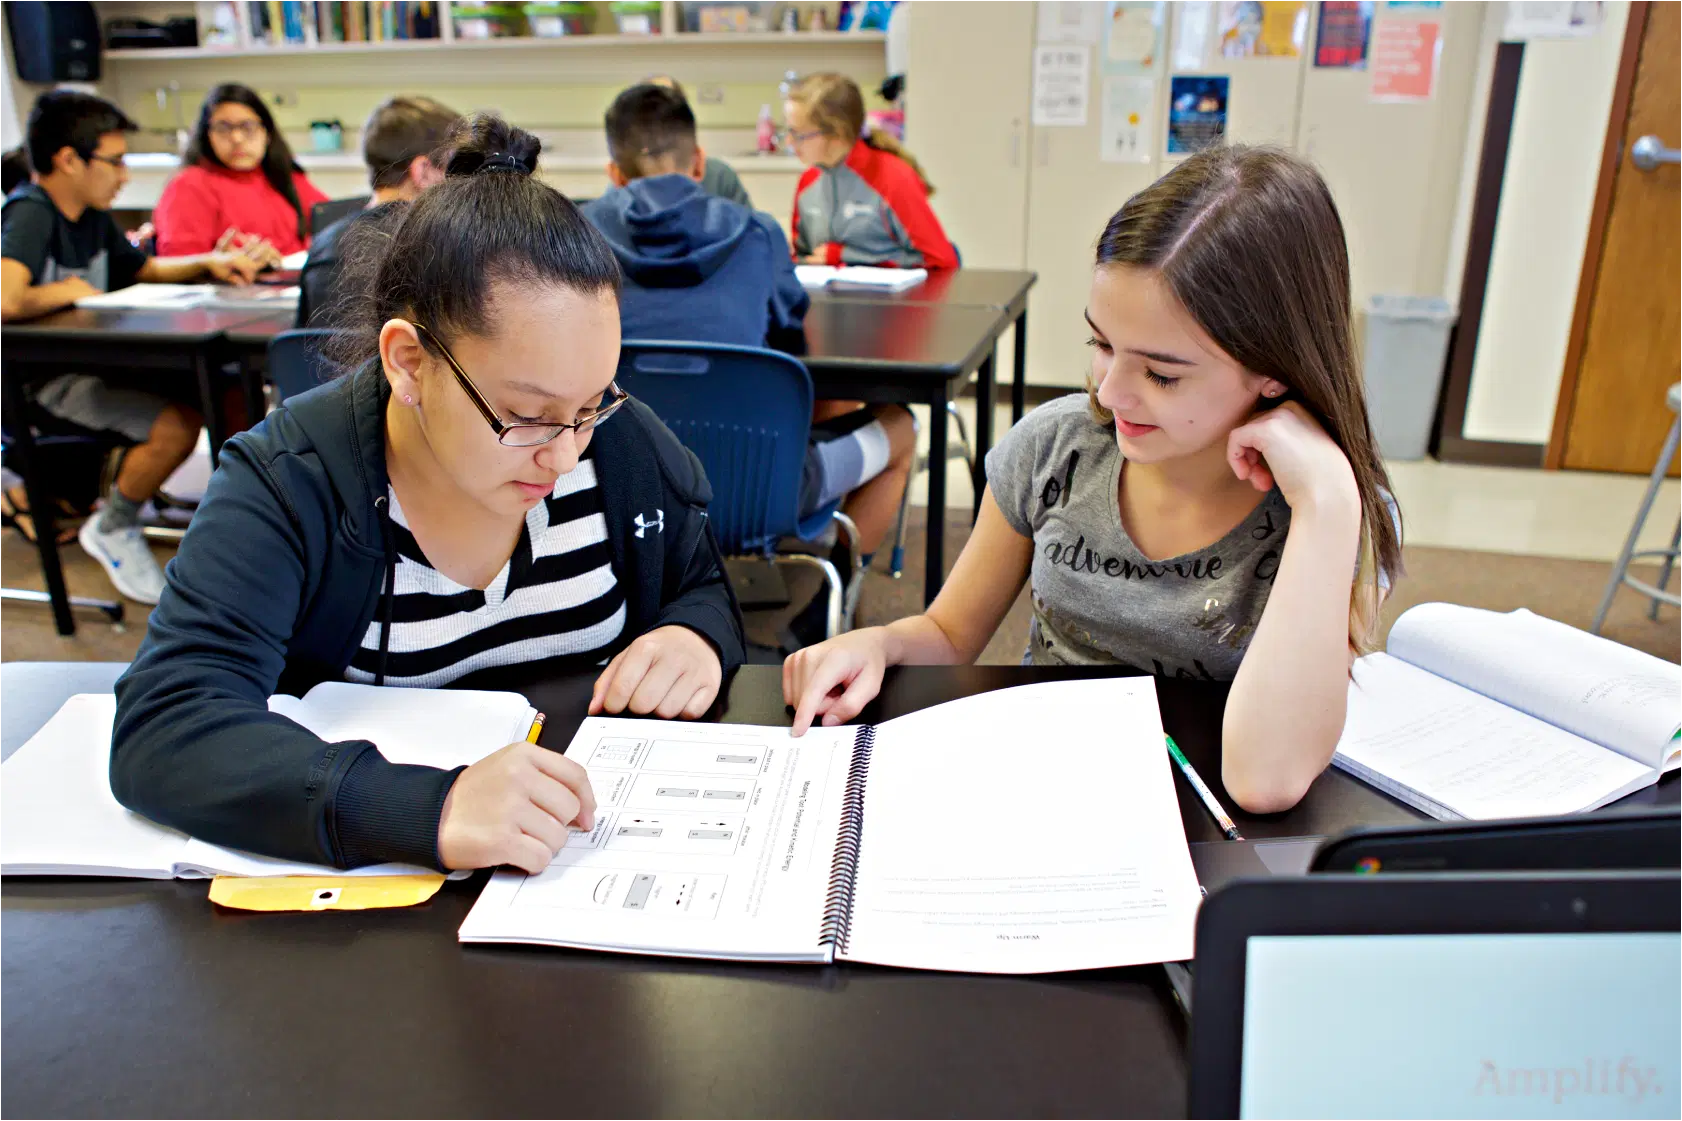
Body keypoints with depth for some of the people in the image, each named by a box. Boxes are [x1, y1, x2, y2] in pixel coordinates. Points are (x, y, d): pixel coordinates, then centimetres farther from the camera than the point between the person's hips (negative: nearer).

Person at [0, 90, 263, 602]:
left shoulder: (92, 216, 11)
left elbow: (147, 269, 28)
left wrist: (207, 263, 9)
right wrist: (67, 291, -17)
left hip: (96, 360, 9)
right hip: (44, 377, -8)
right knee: (178, 423, -27)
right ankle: (113, 531, -1)